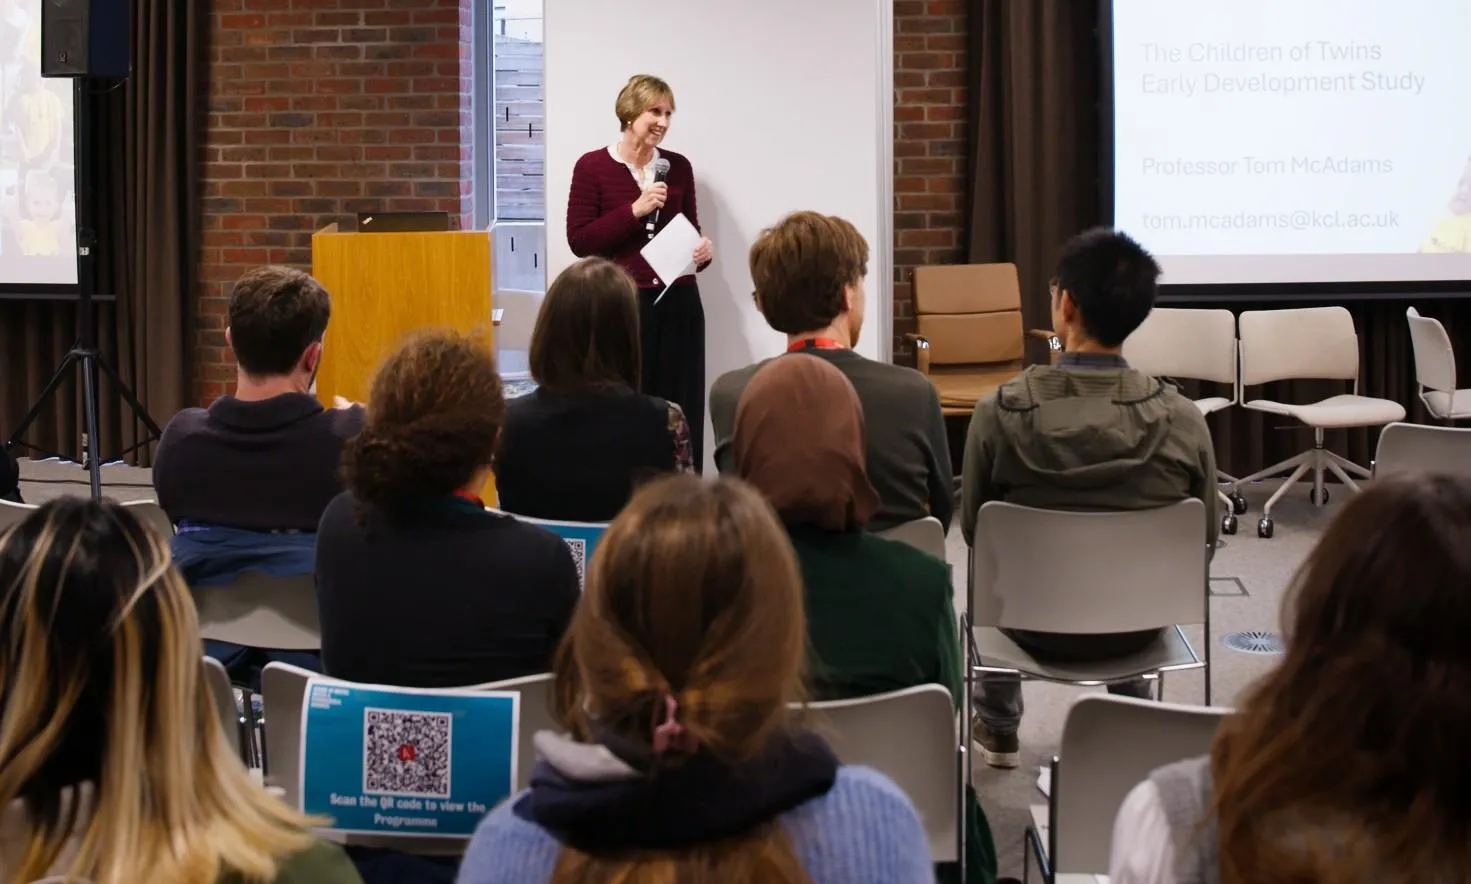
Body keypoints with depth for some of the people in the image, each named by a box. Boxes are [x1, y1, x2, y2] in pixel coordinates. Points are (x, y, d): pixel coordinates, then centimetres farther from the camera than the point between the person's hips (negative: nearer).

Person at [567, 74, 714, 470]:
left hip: (678, 303, 3)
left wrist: (703, 249, -4)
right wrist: (635, 210, -14)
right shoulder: (593, 167, -2)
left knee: (681, 414, 1)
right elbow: (579, 241, -6)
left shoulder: (679, 167, 9)